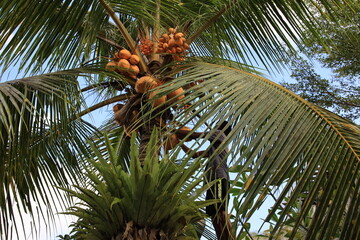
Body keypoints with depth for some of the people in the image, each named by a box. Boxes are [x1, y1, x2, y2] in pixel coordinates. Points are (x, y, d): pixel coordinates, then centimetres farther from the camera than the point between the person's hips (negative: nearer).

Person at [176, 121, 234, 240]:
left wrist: (177, 132, 17)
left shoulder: (220, 134, 13)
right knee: (215, 216, -1)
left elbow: (195, 134, 7)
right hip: (214, 180, 9)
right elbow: (193, 154, 38)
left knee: (221, 213, -23)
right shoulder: (214, 147, 36)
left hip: (219, 178, -9)